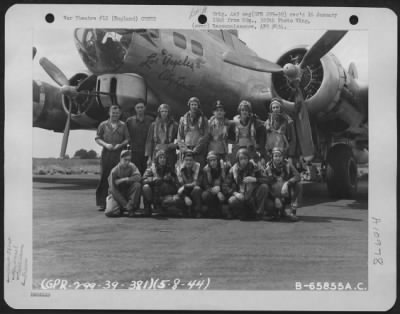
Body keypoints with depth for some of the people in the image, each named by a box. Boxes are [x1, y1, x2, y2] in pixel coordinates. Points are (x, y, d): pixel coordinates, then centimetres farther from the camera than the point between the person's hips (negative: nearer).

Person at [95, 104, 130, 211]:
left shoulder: (123, 125, 11)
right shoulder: (103, 125, 10)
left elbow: (127, 139, 9)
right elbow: (97, 138, 8)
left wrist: (120, 145, -9)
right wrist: (105, 144, -9)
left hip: (119, 153, 0)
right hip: (106, 153, 0)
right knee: (103, 178, -2)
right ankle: (101, 203, 2)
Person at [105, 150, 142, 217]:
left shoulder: (132, 167, -4)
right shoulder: (114, 171, -14)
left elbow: (138, 177, -21)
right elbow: (114, 190, -16)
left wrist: (124, 180, -24)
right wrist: (125, 205, -23)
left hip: (128, 193, 2)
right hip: (116, 195, -2)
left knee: (137, 185, -27)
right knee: (109, 212, -26)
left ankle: (131, 208, -17)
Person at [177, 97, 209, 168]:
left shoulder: (203, 119, 10)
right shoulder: (183, 119, 14)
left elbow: (205, 136, 2)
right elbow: (179, 137, 11)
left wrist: (196, 149, -9)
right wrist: (185, 148, -5)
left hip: (199, 151, -1)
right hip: (186, 151, 1)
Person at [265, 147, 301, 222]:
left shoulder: (287, 165, -3)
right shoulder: (268, 167, -5)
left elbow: (297, 176, -18)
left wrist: (287, 183, -36)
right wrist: (276, 197, -25)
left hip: (288, 194, 1)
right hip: (276, 195, -1)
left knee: (297, 185, -27)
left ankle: (293, 209, -25)